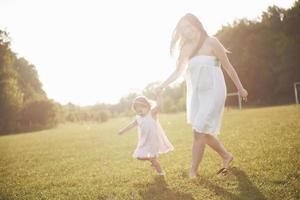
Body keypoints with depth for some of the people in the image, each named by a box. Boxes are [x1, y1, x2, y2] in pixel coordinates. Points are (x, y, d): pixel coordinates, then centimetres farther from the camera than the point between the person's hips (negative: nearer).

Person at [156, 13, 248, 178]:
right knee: (204, 132, 10)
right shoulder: (187, 48, 11)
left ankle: (193, 173, -5)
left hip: (213, 91, -7)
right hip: (197, 94, 7)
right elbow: (178, 72, 18)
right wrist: (162, 86, 7)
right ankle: (226, 156, 31)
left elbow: (227, 66, -3)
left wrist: (240, 88, -1)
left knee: (199, 131, -11)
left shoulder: (211, 42, -6)